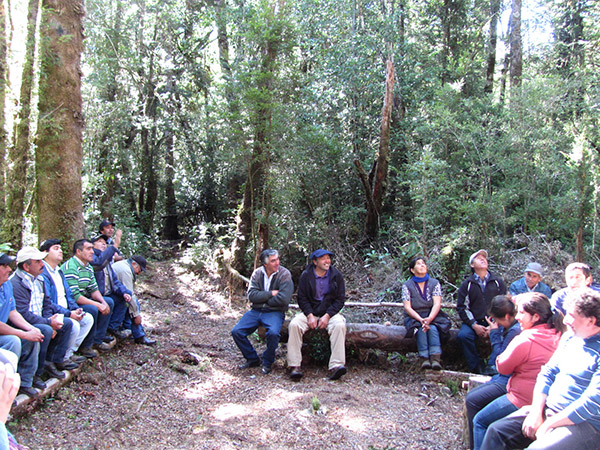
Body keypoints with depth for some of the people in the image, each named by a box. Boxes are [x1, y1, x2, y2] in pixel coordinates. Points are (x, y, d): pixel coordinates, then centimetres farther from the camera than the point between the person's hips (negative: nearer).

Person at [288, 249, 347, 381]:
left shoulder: (336, 275, 1)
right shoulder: (306, 275, 0)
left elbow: (340, 299, -1)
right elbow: (301, 298, 1)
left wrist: (327, 316, -14)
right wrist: (310, 315, -15)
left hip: (330, 312, 0)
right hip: (309, 312, 0)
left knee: (340, 325, -32)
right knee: (294, 324, -27)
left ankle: (336, 365, -36)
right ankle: (295, 366, -25)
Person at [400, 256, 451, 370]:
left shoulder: (435, 283, 7)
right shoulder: (407, 286, 4)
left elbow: (437, 304, -5)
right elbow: (407, 307, -5)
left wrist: (429, 318, -25)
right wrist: (421, 320, -22)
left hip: (432, 316, 1)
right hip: (414, 317, -1)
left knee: (433, 328, -32)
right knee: (421, 329, -33)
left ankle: (436, 359, -42)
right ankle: (424, 359, -39)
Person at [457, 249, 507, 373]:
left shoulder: (498, 282, 13)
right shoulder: (467, 284, 11)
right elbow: (462, 307, 6)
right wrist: (474, 325, -9)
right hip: (474, 322, 0)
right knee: (463, 335, -30)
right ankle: (476, 368, -18)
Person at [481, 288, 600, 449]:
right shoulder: (570, 336, 9)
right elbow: (548, 373, 11)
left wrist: (548, 424, -15)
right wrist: (536, 411, -2)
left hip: (584, 424, -8)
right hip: (548, 410, 8)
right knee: (496, 430, -3)